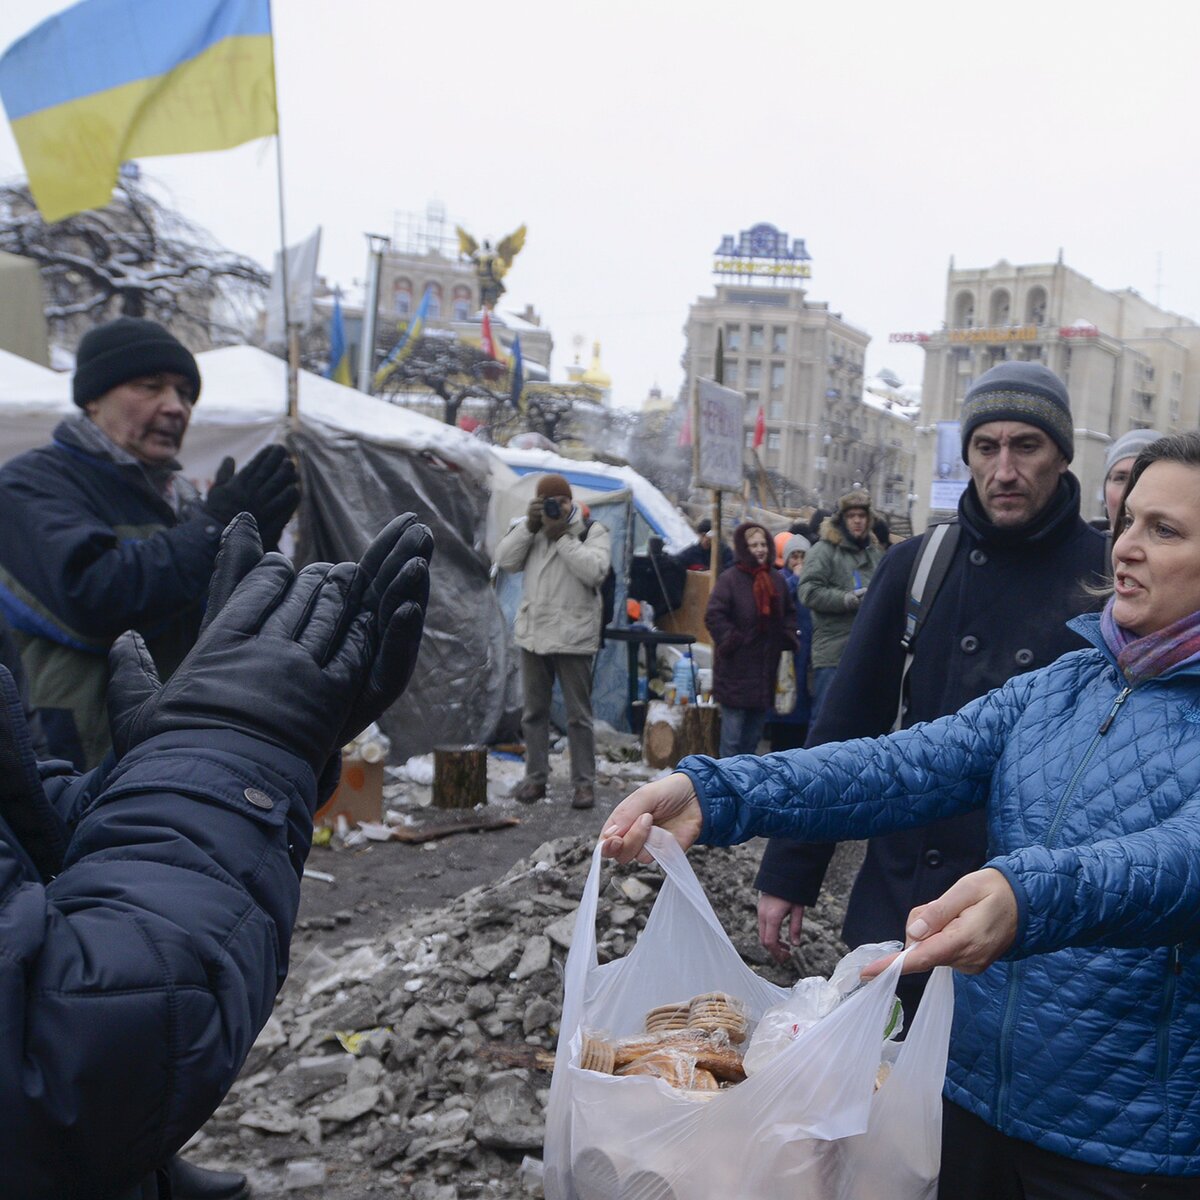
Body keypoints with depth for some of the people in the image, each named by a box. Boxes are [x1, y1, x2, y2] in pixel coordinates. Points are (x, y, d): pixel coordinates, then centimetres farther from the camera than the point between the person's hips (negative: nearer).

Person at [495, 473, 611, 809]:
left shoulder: (592, 531, -3)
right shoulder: (530, 530, 11)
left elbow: (594, 571, -18)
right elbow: (504, 560, -1)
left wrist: (562, 536, -18)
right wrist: (529, 526, -10)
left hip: (573, 637, -4)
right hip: (533, 634, 5)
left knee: (578, 715, 1)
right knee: (534, 711, 12)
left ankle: (583, 782, 9)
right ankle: (535, 777, 23)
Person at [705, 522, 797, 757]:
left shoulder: (776, 579, 10)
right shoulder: (729, 579, -8)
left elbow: (789, 613, 23)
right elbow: (713, 616, -11)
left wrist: (787, 638, 8)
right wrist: (732, 642, -15)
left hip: (767, 666, 6)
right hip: (736, 670, -6)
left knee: (754, 731, 14)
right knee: (732, 732, -5)